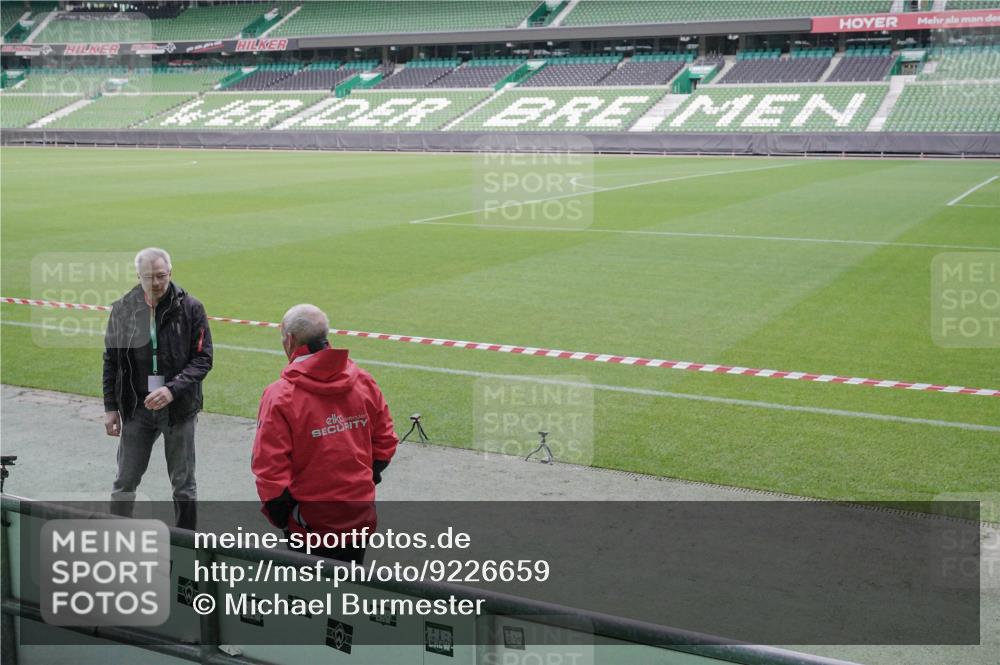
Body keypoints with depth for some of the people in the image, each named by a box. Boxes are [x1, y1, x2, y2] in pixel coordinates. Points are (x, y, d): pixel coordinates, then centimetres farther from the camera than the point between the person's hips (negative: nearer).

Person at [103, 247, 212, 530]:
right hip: (136, 408, 2)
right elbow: (111, 361, 7)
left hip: (178, 408, -2)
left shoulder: (190, 308, -8)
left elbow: (202, 359, -7)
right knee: (125, 482, 9)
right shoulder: (123, 309, 0)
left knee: (184, 484, 8)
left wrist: (172, 390, -20)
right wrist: (111, 407, 5)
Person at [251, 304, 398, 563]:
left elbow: (269, 468, -18)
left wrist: (279, 514, -5)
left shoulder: (280, 396, -18)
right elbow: (385, 441, 7)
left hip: (309, 522, -5)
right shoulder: (363, 381, -2)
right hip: (361, 516, 5)